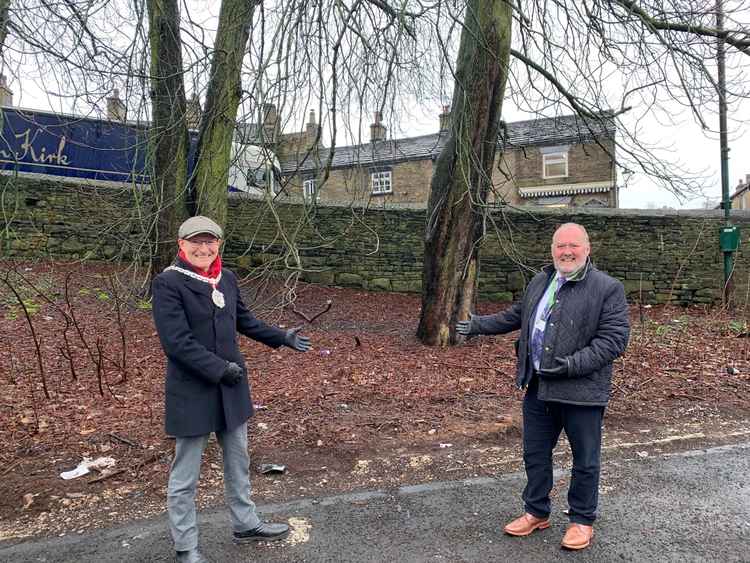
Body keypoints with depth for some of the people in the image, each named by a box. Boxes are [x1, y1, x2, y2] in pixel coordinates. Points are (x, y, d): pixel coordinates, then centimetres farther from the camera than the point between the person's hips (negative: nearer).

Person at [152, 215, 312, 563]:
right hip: (192, 391, -6)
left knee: (238, 461, 19)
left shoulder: (227, 278, 3)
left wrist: (282, 338, 17)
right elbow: (176, 341, -21)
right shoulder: (168, 283, -15)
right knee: (185, 474, 9)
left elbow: (244, 320, 17)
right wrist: (220, 369, -21)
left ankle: (245, 524, 38)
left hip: (231, 385, 7)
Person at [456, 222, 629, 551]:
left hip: (582, 391, -5)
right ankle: (536, 512, 35)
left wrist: (575, 364, -25)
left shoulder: (608, 289, -10)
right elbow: (516, 315, 24)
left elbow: (615, 338, -15)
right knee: (535, 454, 16)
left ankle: (582, 520, 31)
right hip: (538, 388, 6)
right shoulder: (539, 282, 11)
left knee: (585, 460, 11)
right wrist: (478, 326, 23)